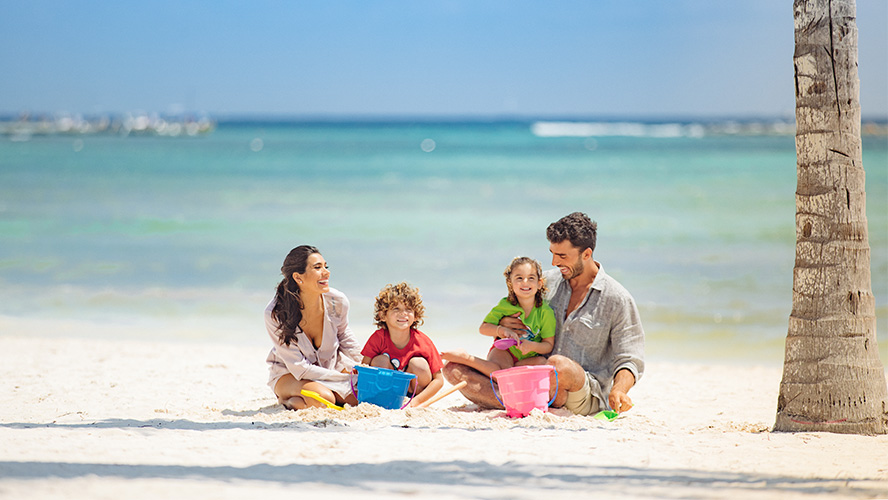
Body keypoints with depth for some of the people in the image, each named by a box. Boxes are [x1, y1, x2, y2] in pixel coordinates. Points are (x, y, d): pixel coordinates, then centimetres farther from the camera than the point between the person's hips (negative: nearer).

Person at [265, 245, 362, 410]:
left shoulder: (337, 302, -17)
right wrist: (345, 376, -25)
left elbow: (345, 338, 7)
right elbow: (299, 368, -23)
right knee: (322, 399, -35)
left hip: (330, 369, 5)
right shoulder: (275, 314, -27)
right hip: (289, 375, -5)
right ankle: (288, 400, -1)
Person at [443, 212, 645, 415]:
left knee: (559, 364, -42)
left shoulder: (618, 299, -3)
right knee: (454, 370, -10)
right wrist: (502, 324, 0)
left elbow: (629, 360, -5)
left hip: (587, 397, -6)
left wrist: (617, 391, -27)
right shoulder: (548, 281, 12)